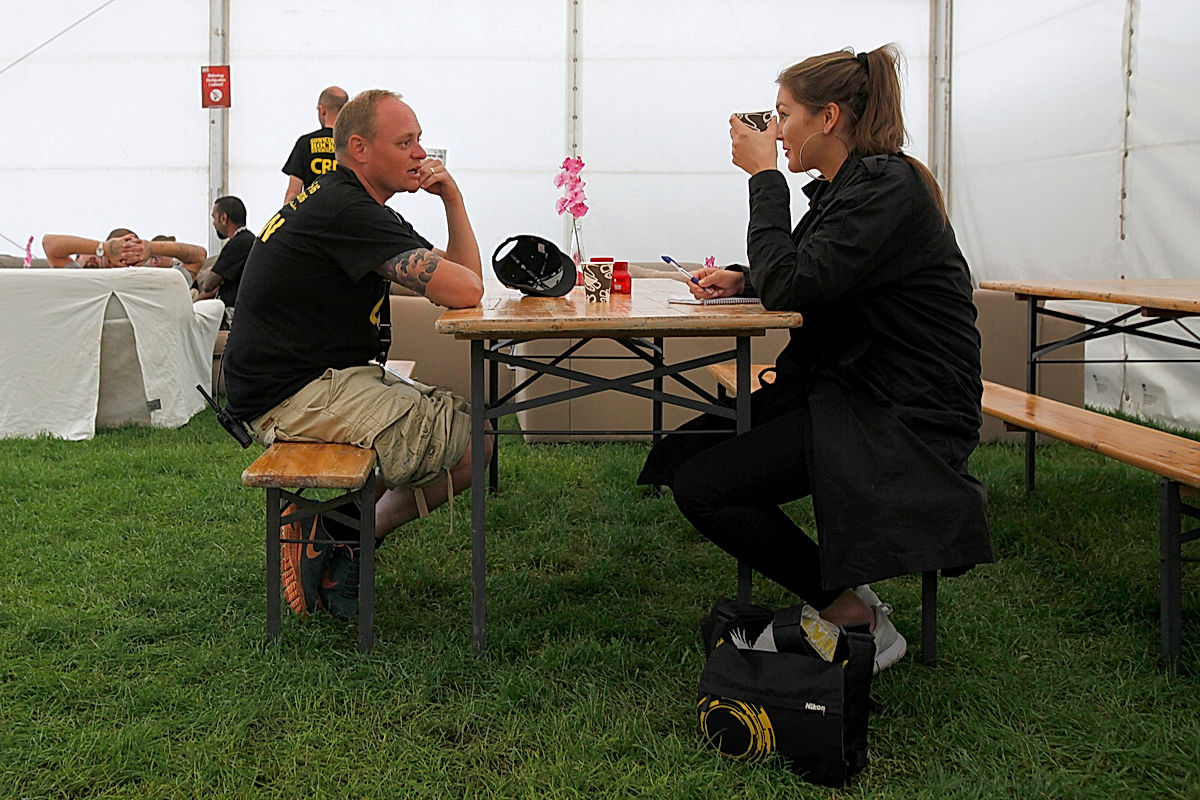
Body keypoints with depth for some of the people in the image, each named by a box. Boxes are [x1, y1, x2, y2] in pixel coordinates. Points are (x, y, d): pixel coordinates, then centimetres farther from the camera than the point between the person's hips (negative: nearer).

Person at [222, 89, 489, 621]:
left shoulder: (338, 201, 16)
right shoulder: (347, 212, -18)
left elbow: (464, 279, 13)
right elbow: (463, 292, -25)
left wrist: (452, 198, 1)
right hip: (296, 397, -11)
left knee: (466, 418, 12)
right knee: (474, 441, -13)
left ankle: (346, 531, 10)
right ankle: (345, 539, 1)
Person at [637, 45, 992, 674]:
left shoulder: (887, 187, -17)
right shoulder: (846, 186, 13)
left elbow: (790, 288, -24)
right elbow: (813, 281, 27)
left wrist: (764, 176, -14)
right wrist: (744, 278, 7)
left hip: (902, 416, -10)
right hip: (849, 386, 10)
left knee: (704, 487, -16)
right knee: (680, 456, 2)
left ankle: (855, 617, -2)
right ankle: (841, 596, 7)